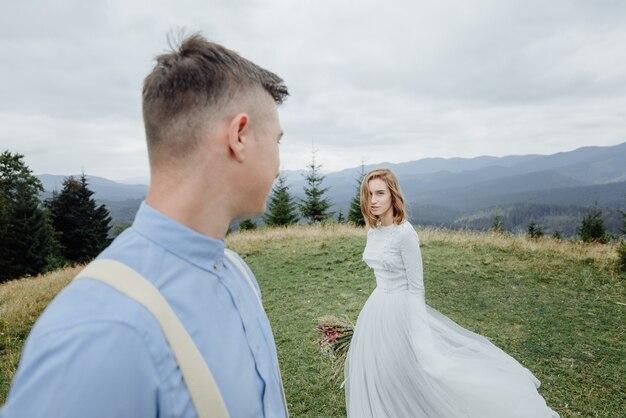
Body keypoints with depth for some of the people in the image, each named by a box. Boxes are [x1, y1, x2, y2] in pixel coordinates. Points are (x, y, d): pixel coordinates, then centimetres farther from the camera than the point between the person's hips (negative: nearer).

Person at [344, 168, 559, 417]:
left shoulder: (405, 233, -21)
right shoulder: (373, 231, 2)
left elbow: (416, 286, -18)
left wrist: (416, 336, -14)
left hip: (400, 309, -7)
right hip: (377, 306, 8)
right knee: (375, 370, 19)